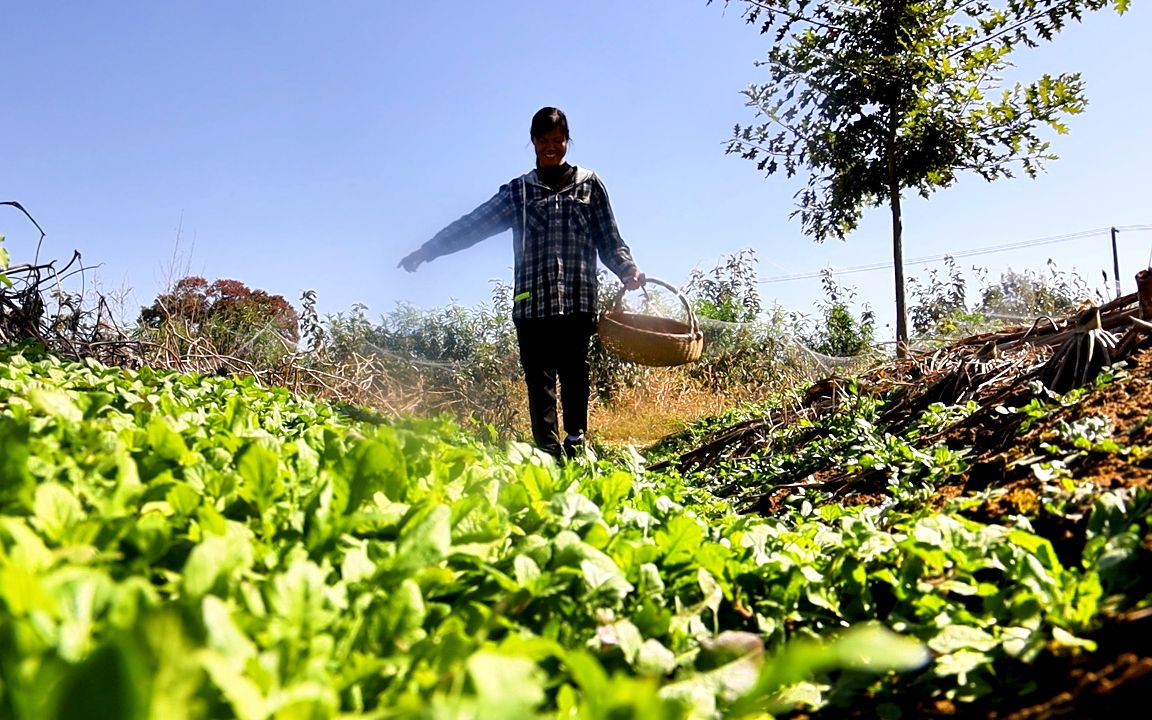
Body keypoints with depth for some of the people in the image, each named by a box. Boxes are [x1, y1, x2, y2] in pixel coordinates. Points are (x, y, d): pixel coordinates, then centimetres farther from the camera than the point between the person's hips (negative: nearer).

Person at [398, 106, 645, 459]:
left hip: (577, 301, -1)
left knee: (573, 375, -6)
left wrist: (627, 268, -5)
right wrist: (426, 250, 6)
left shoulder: (589, 184, 16)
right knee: (539, 382, -5)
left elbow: (609, 238, 14)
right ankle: (549, 456, -5)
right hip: (532, 303, 1)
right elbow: (474, 224, 12)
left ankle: (575, 447, -3)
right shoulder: (519, 190, 16)